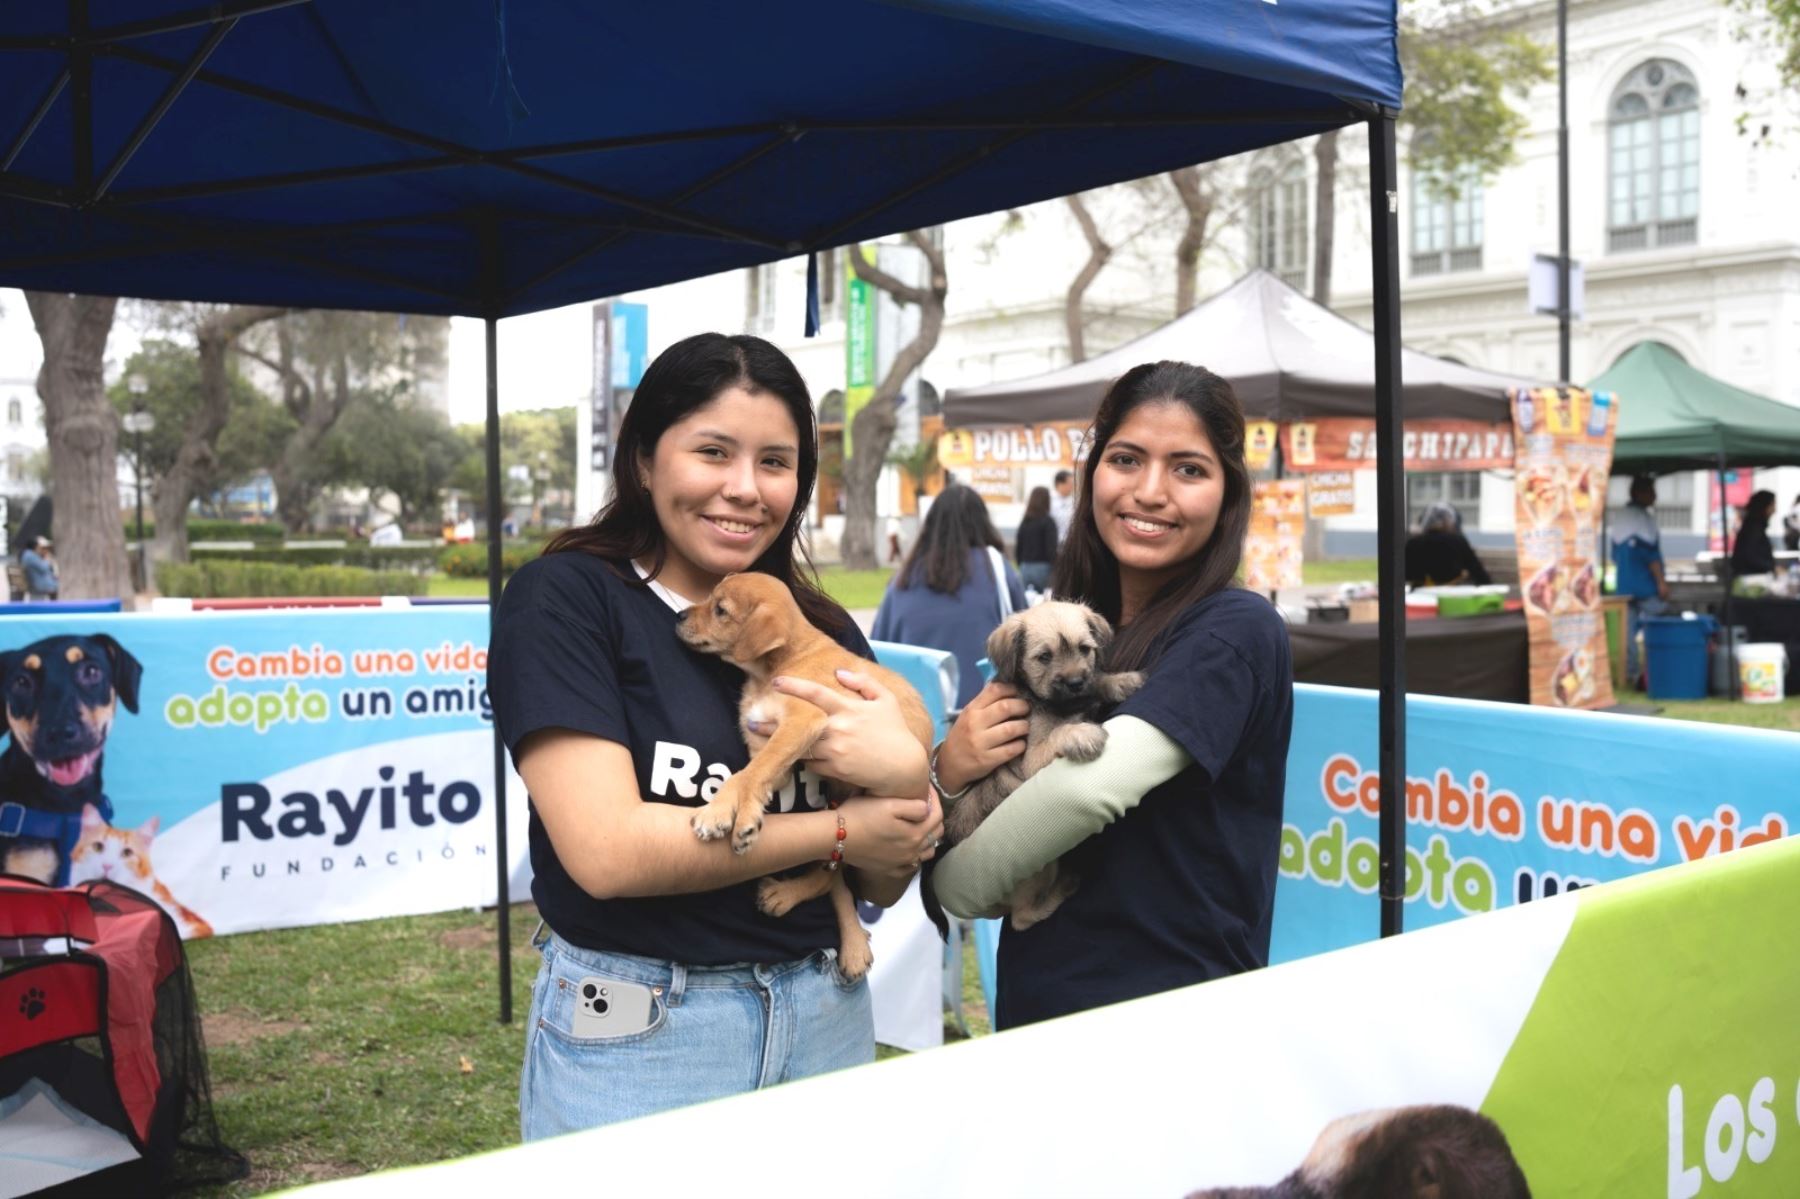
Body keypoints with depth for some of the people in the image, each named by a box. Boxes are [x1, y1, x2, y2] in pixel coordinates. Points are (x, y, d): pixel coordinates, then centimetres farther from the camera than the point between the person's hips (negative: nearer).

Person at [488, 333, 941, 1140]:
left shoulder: (824, 631, 4)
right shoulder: (562, 598, -9)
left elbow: (885, 884, 6)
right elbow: (607, 849, -20)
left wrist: (908, 780, -16)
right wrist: (839, 829, -12)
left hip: (826, 1016, 5)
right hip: (633, 1037, -5)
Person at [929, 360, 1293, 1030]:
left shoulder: (1235, 631, -14)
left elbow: (1092, 784, -27)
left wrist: (957, 878, -13)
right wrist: (947, 771, -13)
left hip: (1174, 1012, -6)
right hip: (1033, 1001, 6)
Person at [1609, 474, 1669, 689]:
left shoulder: (1618, 519, 14)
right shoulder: (1643, 518, -12)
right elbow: (1650, 554, -15)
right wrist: (1661, 582, -13)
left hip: (1623, 585, 8)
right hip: (1646, 587, -8)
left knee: (1628, 629, 5)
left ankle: (1630, 674, 5)